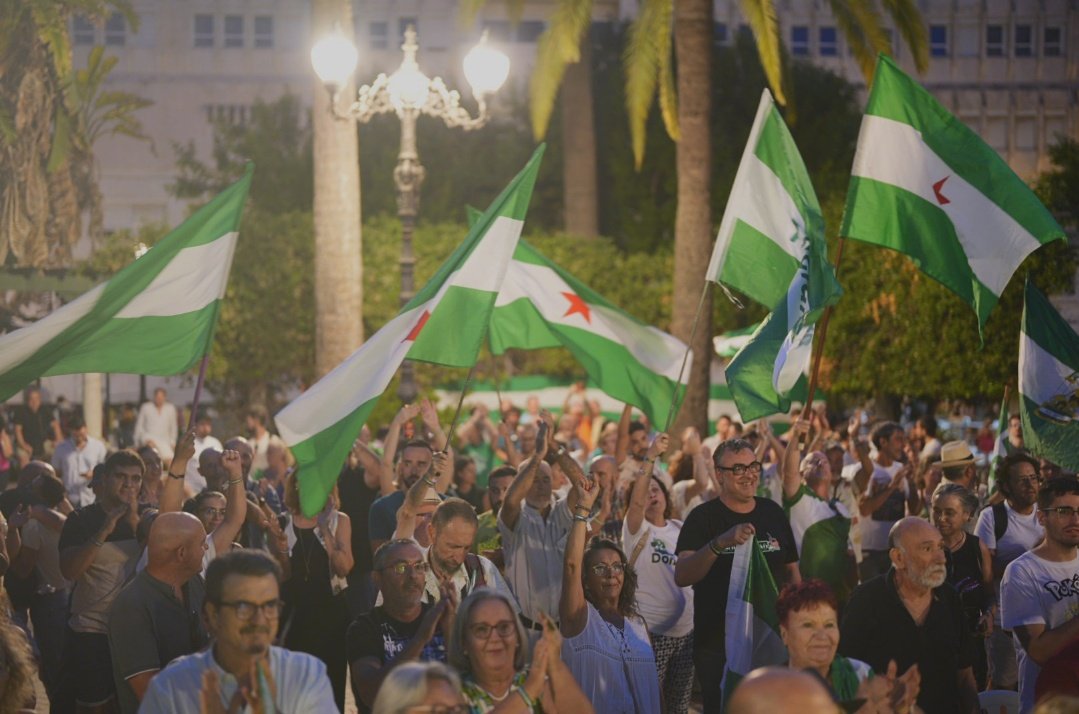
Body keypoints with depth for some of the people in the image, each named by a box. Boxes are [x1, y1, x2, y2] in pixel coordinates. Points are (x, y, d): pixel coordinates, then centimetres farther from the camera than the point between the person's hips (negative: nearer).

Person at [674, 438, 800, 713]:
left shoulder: (772, 512, 6)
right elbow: (681, 577, -21)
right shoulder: (703, 517, -7)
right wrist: (720, 543, -36)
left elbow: (791, 570, 14)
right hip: (717, 644, -4)